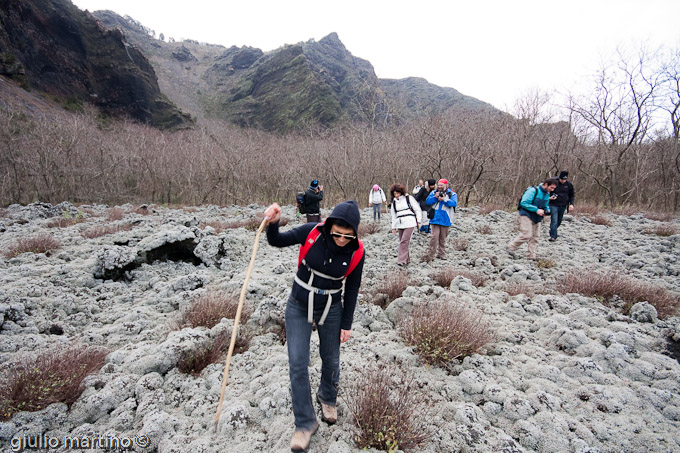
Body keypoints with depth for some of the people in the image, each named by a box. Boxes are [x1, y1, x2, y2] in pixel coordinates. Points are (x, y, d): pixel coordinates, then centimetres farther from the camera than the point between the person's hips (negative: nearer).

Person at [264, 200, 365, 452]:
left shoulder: (356, 252, -15)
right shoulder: (312, 233, -20)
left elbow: (352, 288, -4)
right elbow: (277, 241, -9)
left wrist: (346, 323, 0)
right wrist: (273, 223, -31)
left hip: (331, 310, 1)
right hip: (298, 308, 0)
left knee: (330, 360, 16)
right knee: (297, 364, -3)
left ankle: (327, 398, 49)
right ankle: (305, 423, 18)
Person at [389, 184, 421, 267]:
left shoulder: (408, 198, 1)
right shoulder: (394, 202, 14)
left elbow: (417, 209, 3)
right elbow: (394, 215, 20)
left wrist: (419, 220, -2)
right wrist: (393, 227, 17)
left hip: (409, 223, -5)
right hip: (400, 225, 5)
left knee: (404, 242, -15)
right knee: (402, 242, 6)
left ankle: (402, 261, -14)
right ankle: (407, 259, 18)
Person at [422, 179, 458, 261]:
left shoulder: (452, 194, 3)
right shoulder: (433, 192, 9)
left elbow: (454, 203, -12)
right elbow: (427, 202, 0)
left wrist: (444, 199, -20)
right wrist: (435, 197, -14)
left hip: (445, 219, 0)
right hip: (435, 218, 0)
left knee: (443, 238, 11)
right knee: (434, 236, -10)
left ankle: (441, 254, 24)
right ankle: (430, 255, -6)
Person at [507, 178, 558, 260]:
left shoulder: (547, 194, 10)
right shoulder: (533, 191, -16)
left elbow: (546, 206, 23)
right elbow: (524, 203, -21)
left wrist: (547, 211, -1)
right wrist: (536, 210, -23)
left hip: (537, 218, 8)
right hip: (527, 215, -8)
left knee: (535, 237, 5)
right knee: (527, 235, -16)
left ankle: (532, 255, 11)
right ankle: (511, 247, -2)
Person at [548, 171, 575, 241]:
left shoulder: (569, 184, 4)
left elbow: (571, 195, 14)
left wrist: (571, 204, 1)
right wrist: (549, 198, -18)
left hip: (563, 206, 5)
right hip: (553, 205, -5)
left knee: (559, 221, 14)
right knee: (554, 221, -13)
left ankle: (552, 232, 34)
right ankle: (553, 236, -10)